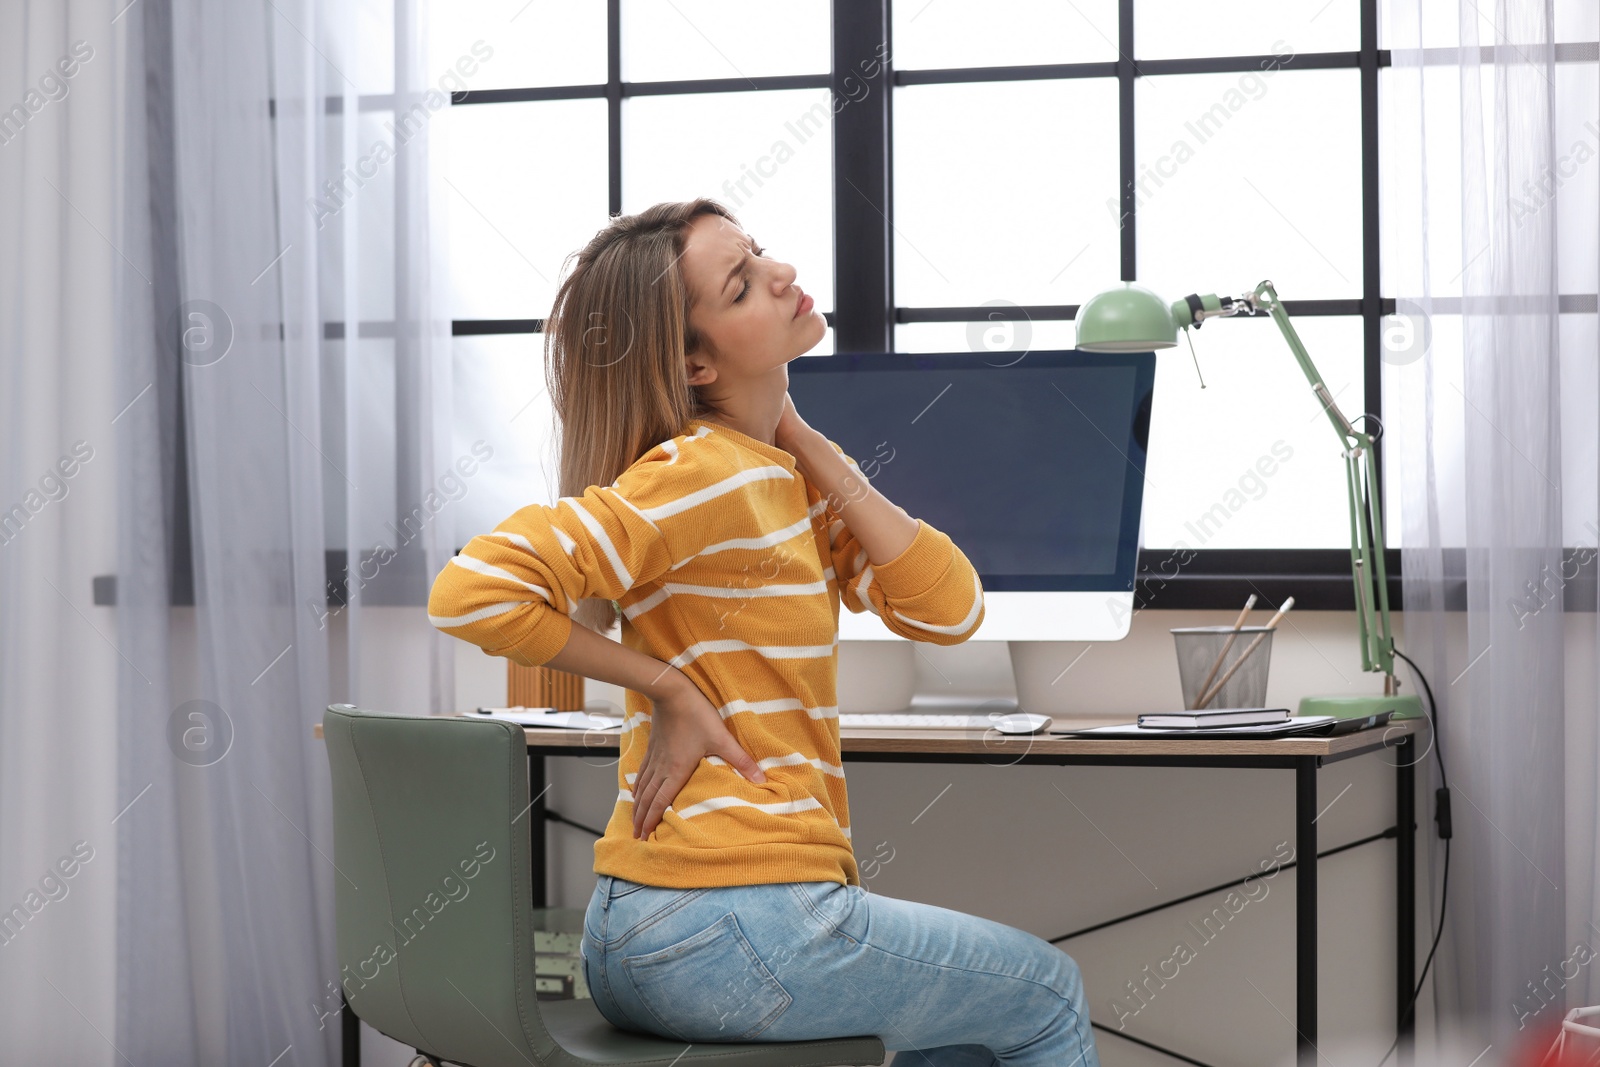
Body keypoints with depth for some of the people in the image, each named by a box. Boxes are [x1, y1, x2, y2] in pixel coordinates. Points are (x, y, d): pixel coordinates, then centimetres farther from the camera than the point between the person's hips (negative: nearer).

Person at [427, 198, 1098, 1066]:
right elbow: (473, 590, -26)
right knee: (1046, 995, 12)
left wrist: (807, 446, 1)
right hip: (734, 936, -9)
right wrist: (668, 688, -16)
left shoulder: (783, 475, 12)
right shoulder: (707, 472, -16)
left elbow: (948, 611, 2)